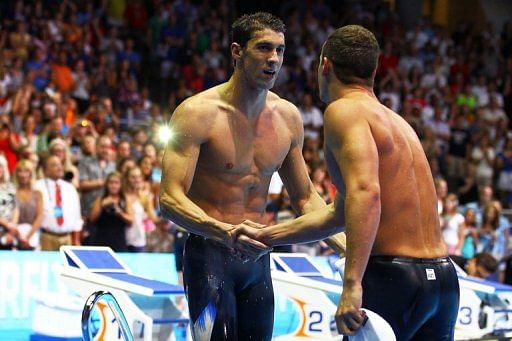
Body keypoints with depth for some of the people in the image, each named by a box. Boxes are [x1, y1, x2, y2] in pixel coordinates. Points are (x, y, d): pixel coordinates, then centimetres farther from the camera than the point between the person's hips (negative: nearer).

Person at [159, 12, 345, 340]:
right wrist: (226, 233, -38)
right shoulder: (198, 113, -13)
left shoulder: (288, 118, 5)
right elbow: (171, 199, -20)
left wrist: (348, 246, 0)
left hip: (257, 255, 6)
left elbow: (305, 198, 16)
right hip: (210, 251, -6)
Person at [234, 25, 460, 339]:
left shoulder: (344, 111, -6)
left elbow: (365, 192, -24)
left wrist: (352, 284, -29)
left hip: (393, 278, -8)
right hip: (444, 278, 8)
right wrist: (266, 236, 35)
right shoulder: (396, 122, 22)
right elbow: (341, 214, 29)